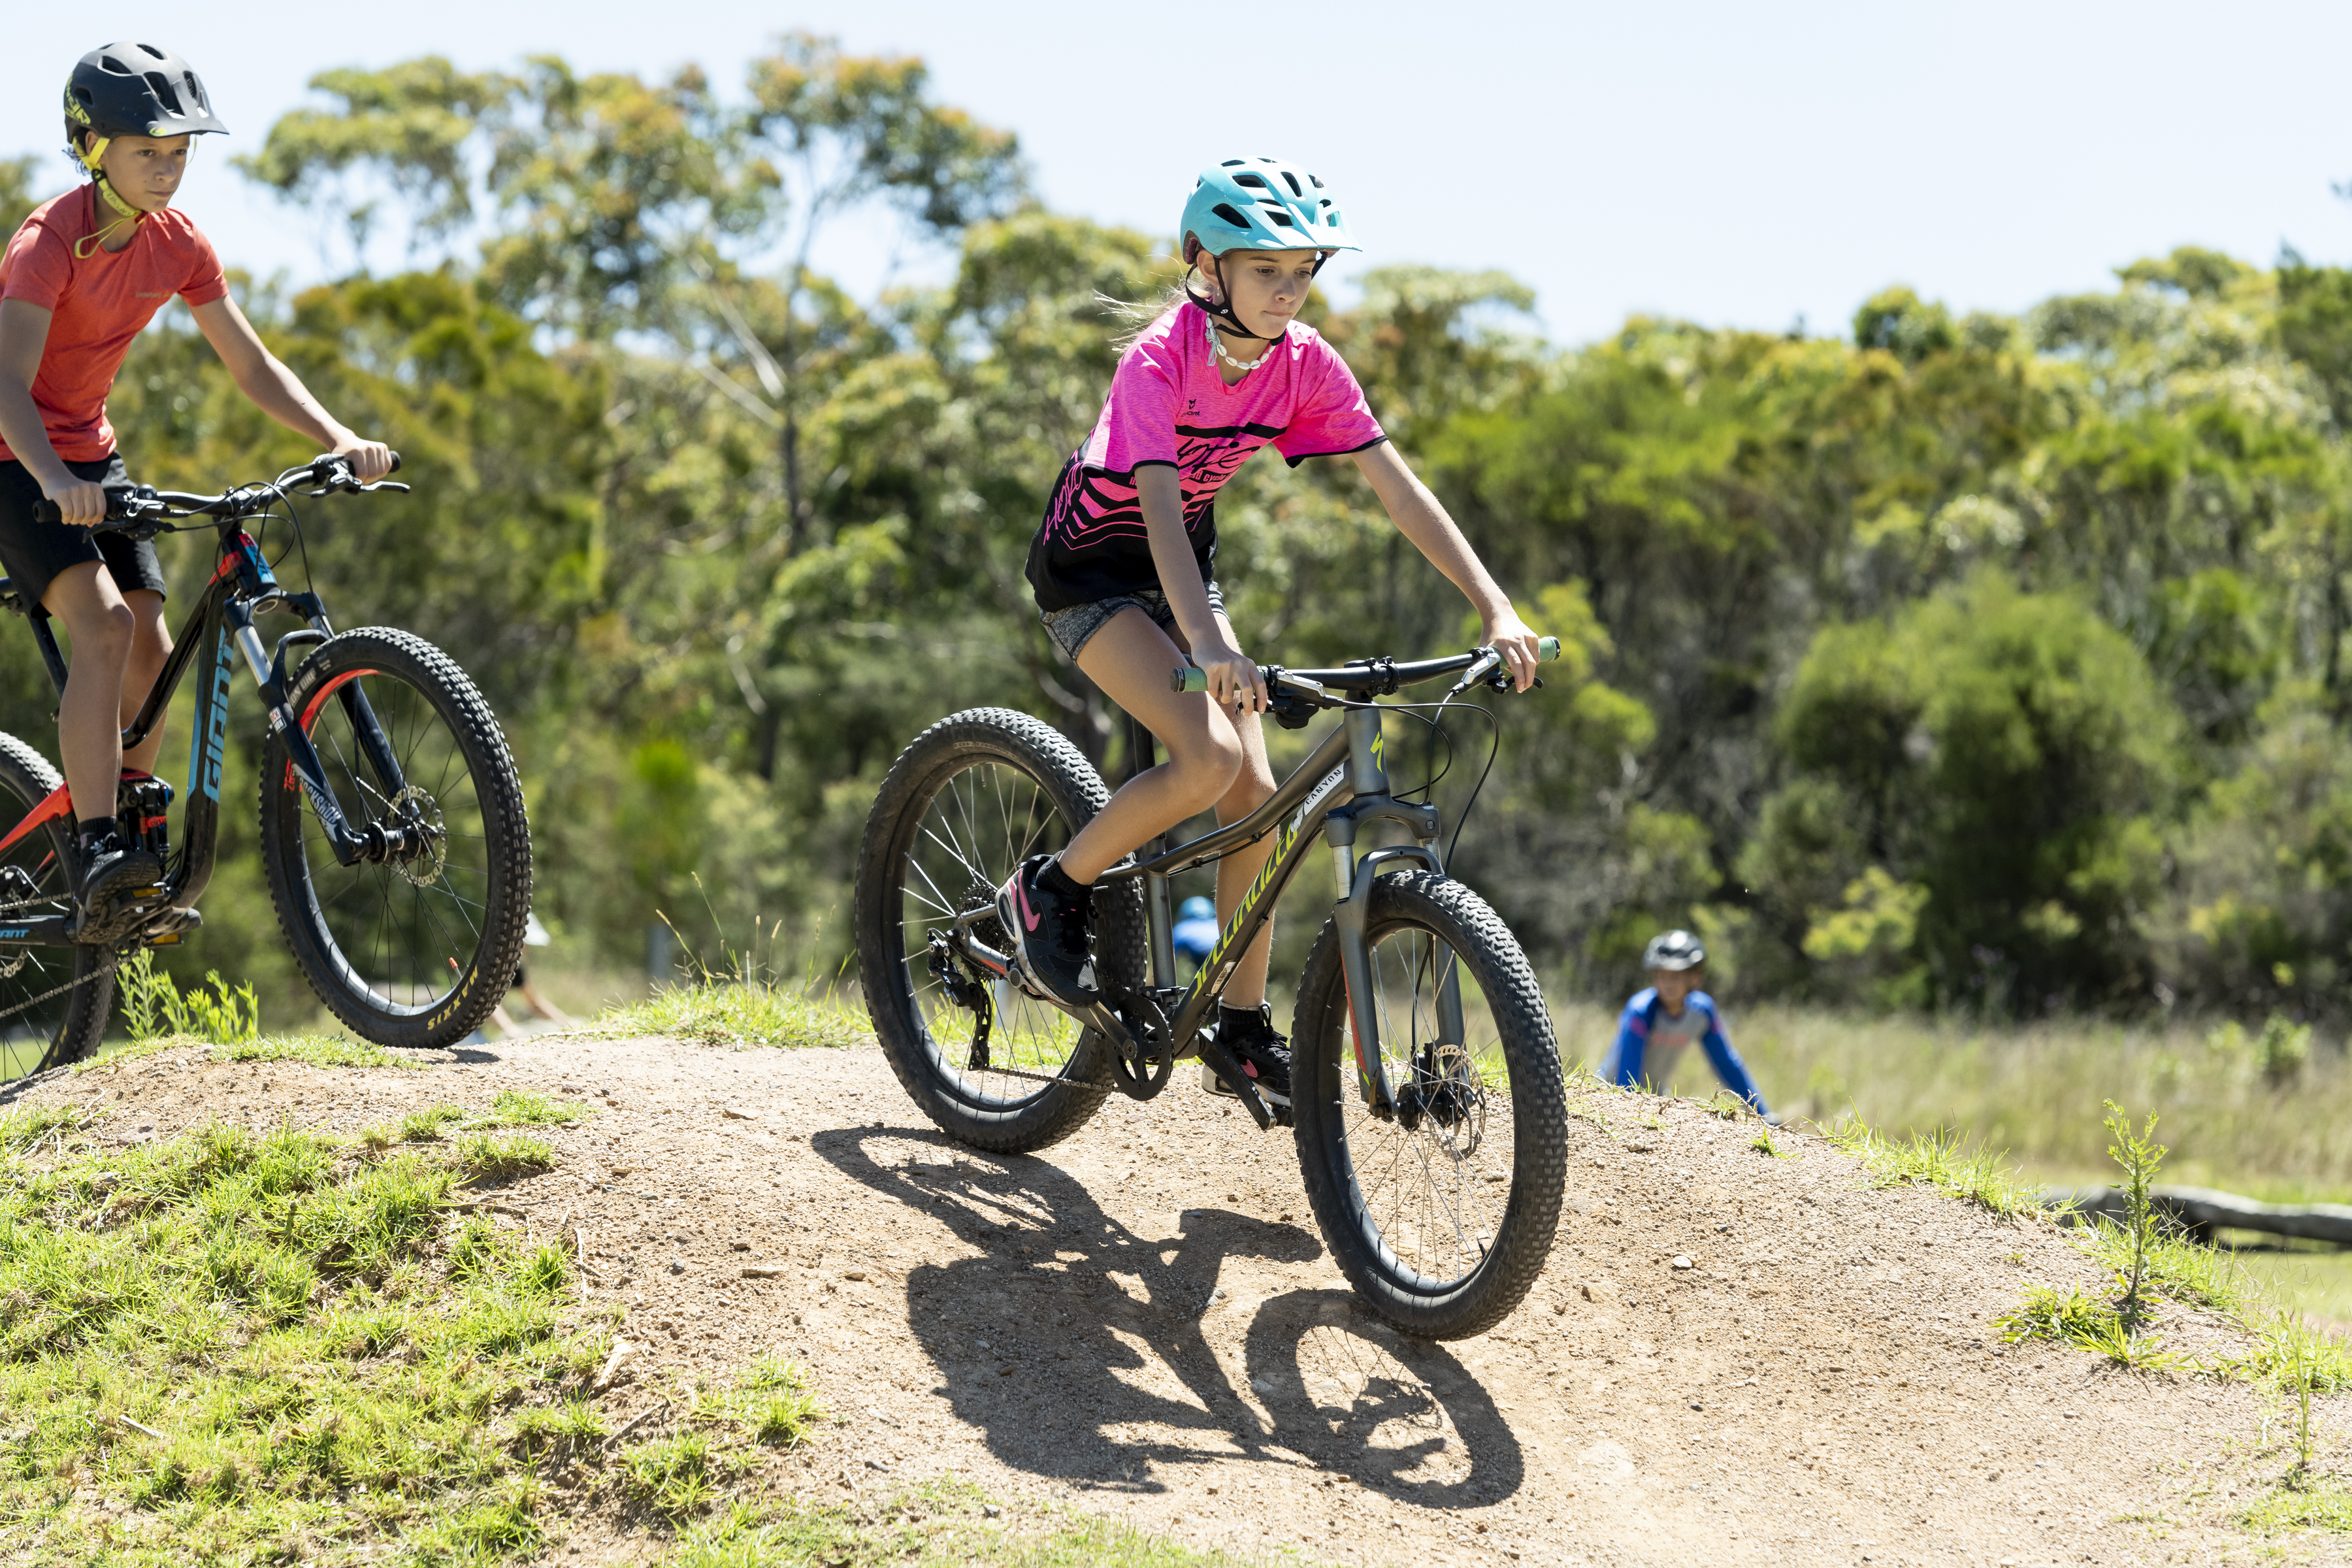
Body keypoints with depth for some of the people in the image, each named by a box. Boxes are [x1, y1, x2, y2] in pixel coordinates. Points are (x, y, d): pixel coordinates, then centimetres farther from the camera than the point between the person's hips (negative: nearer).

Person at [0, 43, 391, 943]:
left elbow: (252, 367, 0)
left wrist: (338, 442, -16)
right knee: (103, 623, -25)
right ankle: (99, 859, -29)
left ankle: (135, 870, 9)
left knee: (150, 645, -5)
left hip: (90, 455, 7)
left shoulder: (177, 244, -3)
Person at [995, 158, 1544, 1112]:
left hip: (1185, 564, 6)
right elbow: (1161, 510, -40)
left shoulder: (1305, 364, -12)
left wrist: (1496, 611, -22)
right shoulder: (1160, 361, -29)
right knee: (1208, 757, -25)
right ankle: (1049, 895, -4)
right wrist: (1210, 650, -54)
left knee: (1255, 794, -3)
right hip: (1091, 568, -6)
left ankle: (1244, 1026, 10)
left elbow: (1400, 491, -13)